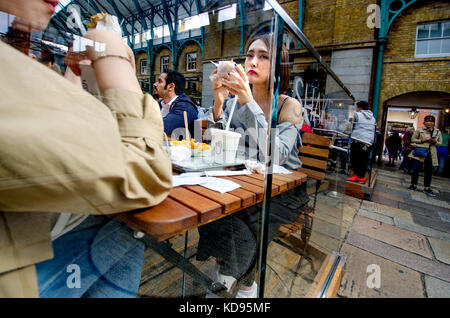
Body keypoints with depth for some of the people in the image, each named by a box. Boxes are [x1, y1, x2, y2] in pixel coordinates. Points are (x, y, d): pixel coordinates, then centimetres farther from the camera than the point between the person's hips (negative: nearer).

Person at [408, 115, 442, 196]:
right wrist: (422, 140, -13)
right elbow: (413, 139, 3)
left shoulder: (438, 132, 8)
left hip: (431, 154, 3)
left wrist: (434, 141, -10)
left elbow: (440, 143, 12)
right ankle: (413, 185, 16)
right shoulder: (419, 130, 0)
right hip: (419, 152, -3)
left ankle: (427, 188, 16)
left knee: (429, 171, 7)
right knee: (416, 169, 0)